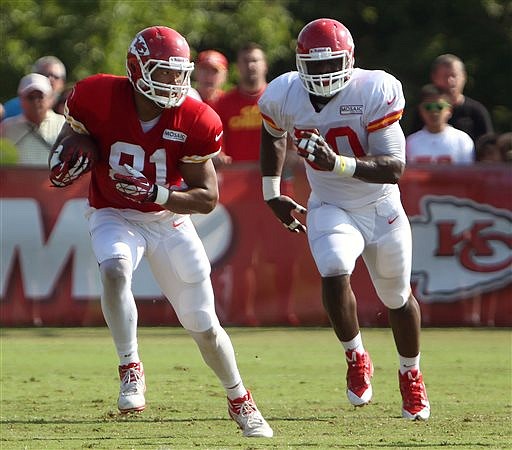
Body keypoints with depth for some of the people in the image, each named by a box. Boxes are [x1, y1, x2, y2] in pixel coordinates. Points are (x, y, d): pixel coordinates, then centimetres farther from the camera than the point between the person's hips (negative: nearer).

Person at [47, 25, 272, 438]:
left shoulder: (194, 122, -18)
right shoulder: (99, 98, -18)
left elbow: (208, 198, -14)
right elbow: (71, 136, 2)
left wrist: (156, 193, -30)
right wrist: (65, 164, -21)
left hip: (169, 220, 1)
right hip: (114, 216, -1)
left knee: (204, 327, 4)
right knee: (115, 270, -36)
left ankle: (240, 401, 28)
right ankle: (131, 372, -20)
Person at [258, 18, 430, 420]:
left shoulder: (375, 93, -24)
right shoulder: (284, 96, -12)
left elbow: (395, 168, -28)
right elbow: (273, 135, 14)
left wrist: (339, 164, -42)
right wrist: (271, 194, 15)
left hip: (382, 209, -1)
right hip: (330, 209, 1)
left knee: (398, 297, 12)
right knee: (335, 274, -27)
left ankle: (411, 376, 39)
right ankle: (356, 359, -3)